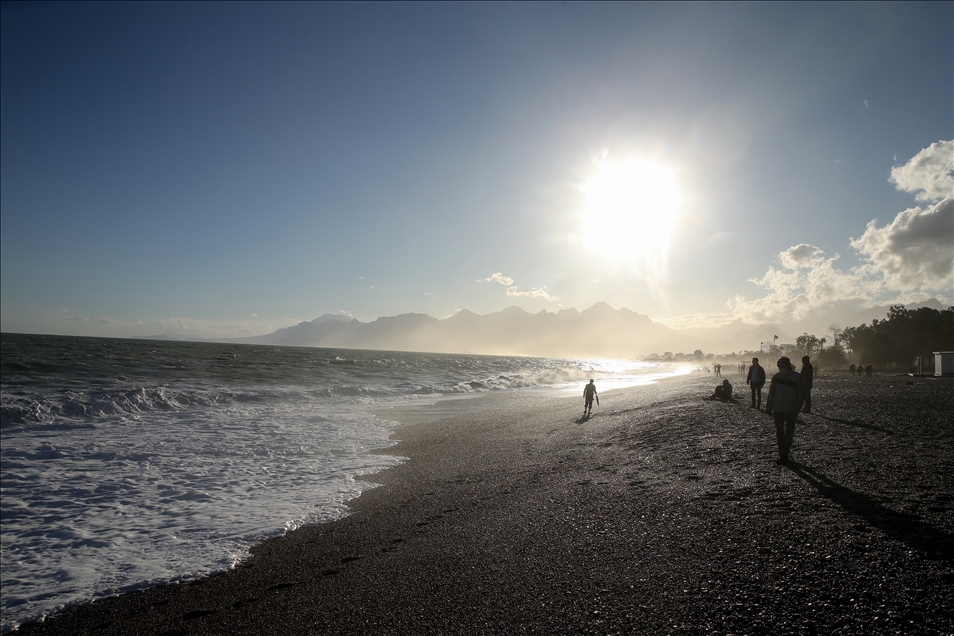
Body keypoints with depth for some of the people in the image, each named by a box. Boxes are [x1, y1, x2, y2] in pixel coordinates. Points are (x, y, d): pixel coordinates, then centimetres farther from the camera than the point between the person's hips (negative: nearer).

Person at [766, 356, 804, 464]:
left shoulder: (797, 378, -7)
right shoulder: (776, 377, 2)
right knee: (779, 432, -3)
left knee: (789, 433, 7)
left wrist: (795, 410, -9)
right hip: (778, 410, 2)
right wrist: (769, 408, 7)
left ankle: (785, 453, 21)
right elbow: (771, 393, 9)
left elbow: (801, 394, -3)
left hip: (790, 411, -2)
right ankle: (783, 455, -1)